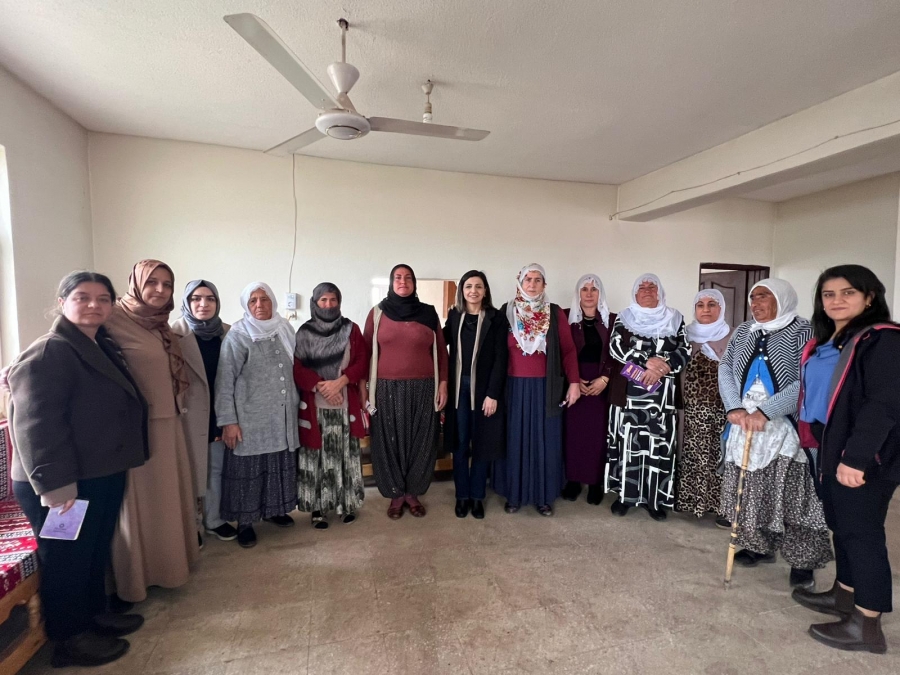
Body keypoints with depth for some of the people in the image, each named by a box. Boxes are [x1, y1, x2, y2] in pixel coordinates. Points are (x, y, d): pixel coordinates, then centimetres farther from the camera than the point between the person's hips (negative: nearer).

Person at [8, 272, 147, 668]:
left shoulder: (103, 348, 11)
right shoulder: (47, 353, -18)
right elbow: (35, 423, -24)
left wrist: (125, 460, 20)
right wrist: (54, 483, -26)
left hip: (103, 475, 9)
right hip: (66, 484, -9)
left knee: (96, 552, 22)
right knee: (66, 558, 9)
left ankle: (94, 614, 40)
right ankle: (70, 639, 26)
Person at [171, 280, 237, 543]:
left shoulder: (228, 333, 2)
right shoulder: (175, 333, -8)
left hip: (218, 414, 4)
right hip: (188, 414, -3)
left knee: (216, 468, 15)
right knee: (189, 469, 9)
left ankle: (213, 520, 32)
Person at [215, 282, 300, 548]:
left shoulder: (285, 329, 4)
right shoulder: (237, 335, -9)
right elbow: (225, 381, -11)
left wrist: (297, 404, 13)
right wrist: (228, 421, -14)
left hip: (282, 416, 5)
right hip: (250, 417, -4)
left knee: (280, 465, 15)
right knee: (248, 469, 6)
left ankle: (274, 509, 34)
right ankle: (245, 522, 23)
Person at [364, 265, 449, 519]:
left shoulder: (428, 313, 3)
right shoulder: (377, 313, 2)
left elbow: (441, 351, 5)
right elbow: (366, 352, 3)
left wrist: (443, 384, 0)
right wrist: (364, 387, -1)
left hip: (423, 388, 1)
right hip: (387, 389, 0)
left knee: (420, 441, 8)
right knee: (390, 442, 7)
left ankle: (413, 493, 27)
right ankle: (396, 494, 26)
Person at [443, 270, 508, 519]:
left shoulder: (496, 319, -3)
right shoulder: (454, 316, 6)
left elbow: (500, 358, -7)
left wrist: (493, 393, -12)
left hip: (484, 388, -2)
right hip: (458, 387, 2)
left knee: (482, 443, 8)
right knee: (460, 443, 9)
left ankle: (477, 496, 24)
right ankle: (462, 495, 24)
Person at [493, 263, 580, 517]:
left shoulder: (555, 313, 0)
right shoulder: (506, 311, 0)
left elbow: (568, 350, 1)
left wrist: (574, 382, -6)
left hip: (545, 386, 0)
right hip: (514, 386, 0)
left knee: (545, 440, 9)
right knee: (514, 439, 8)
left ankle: (544, 496, 24)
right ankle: (514, 494, 23)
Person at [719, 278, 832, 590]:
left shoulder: (803, 332, -7)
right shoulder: (743, 332, 10)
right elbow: (725, 368, 3)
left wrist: (764, 412, -24)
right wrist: (735, 408, -11)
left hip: (786, 428, -5)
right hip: (745, 425, 5)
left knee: (790, 494, 0)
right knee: (750, 491, 11)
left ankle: (803, 559, 17)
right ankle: (760, 547, 28)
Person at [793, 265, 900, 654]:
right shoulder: (825, 341, 13)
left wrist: (855, 457, -25)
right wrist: (813, 438, 14)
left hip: (864, 455, -8)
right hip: (830, 448, 8)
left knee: (862, 531, 1)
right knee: (840, 525, 18)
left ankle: (867, 625, 14)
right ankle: (844, 595, 34)